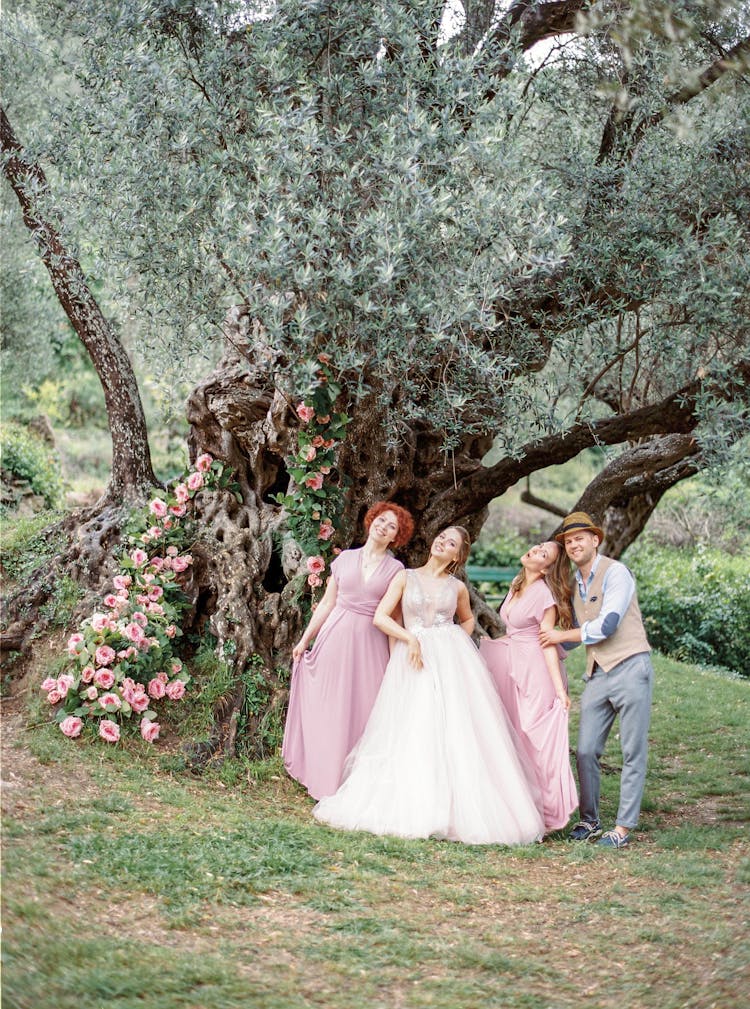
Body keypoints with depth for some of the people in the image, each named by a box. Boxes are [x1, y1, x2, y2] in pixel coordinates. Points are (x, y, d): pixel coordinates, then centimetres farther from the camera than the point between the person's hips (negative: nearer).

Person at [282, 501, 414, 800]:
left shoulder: (396, 569, 3)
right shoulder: (345, 558, 7)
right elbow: (327, 603, 11)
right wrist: (305, 639, 9)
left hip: (370, 642, -1)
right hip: (335, 634, 1)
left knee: (362, 710, 1)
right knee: (328, 709, 4)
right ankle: (326, 778, 15)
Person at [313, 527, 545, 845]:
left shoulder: (457, 587, 11)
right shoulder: (405, 577, 6)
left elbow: (468, 619, 28)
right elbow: (380, 617, 0)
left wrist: (460, 644, 9)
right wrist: (411, 639, -12)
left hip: (453, 660, 1)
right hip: (414, 658, -1)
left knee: (457, 732, -6)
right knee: (412, 733, -5)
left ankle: (461, 808, -1)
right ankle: (413, 806, 2)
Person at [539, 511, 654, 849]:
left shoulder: (615, 573, -7)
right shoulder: (574, 585, 16)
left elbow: (606, 626, -16)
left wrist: (560, 636, -6)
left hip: (630, 668, -7)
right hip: (597, 673, 7)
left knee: (633, 752, -1)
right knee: (585, 751, 4)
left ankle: (623, 827, 3)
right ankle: (589, 821, 17)